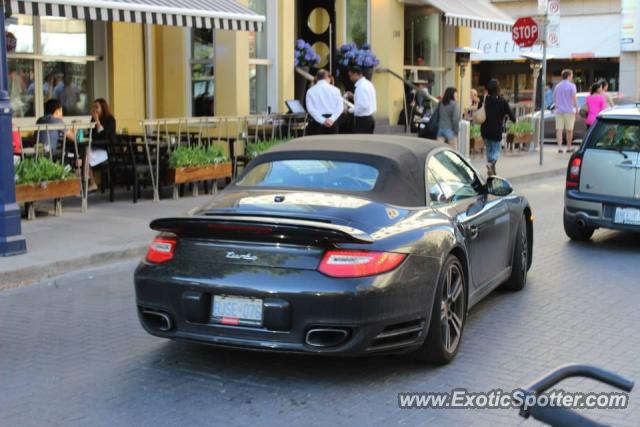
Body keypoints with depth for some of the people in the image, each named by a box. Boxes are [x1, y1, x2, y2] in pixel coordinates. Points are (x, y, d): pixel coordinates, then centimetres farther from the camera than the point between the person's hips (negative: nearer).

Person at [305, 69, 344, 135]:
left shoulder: (311, 91, 1)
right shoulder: (335, 90, 4)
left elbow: (310, 108, -10)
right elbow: (340, 107, -5)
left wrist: (322, 120, -15)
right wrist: (332, 119, -13)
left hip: (316, 121, -1)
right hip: (332, 122, 2)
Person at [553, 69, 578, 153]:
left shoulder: (557, 86, 11)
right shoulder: (571, 86, -6)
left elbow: (554, 99, 17)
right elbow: (574, 98, -9)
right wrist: (577, 109, -4)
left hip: (559, 111, 4)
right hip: (569, 110, -4)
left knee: (559, 130, 0)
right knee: (569, 130, 7)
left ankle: (559, 147, -9)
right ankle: (569, 147, 13)